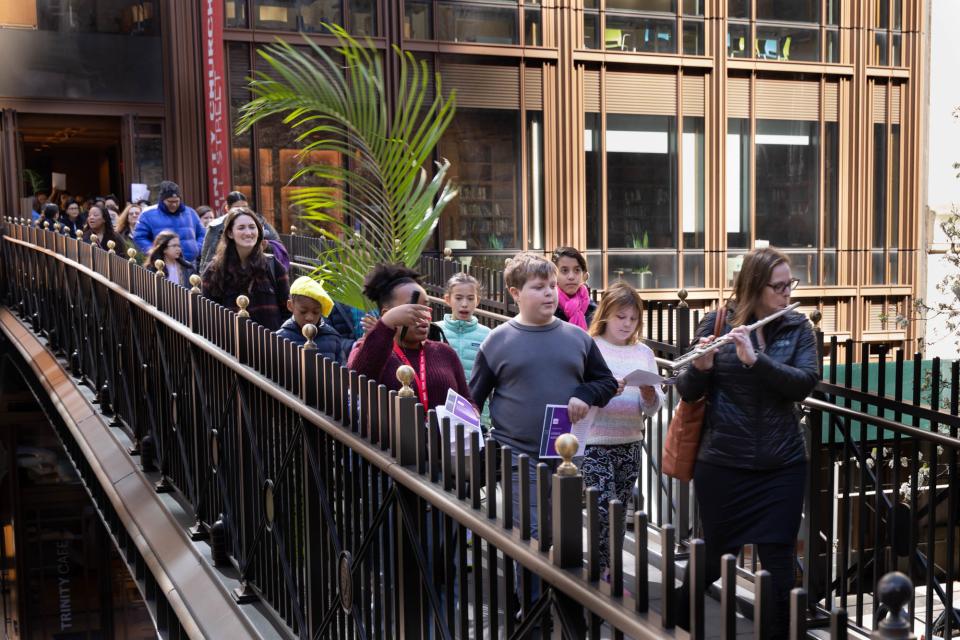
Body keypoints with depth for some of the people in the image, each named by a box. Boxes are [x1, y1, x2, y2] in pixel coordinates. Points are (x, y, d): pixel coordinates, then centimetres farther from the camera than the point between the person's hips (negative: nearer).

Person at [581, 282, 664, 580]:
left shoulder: (643, 352, 9)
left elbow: (653, 408, 8)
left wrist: (649, 393, -14)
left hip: (630, 443, 5)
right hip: (595, 443, -5)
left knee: (620, 512, 10)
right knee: (605, 512, -10)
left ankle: (609, 575, 23)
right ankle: (601, 577, 2)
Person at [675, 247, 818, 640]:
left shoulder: (798, 328, 2)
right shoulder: (716, 323, -2)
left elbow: (804, 384, -13)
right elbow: (688, 392, -5)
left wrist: (755, 358, -26)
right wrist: (700, 367, -27)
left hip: (782, 466, 1)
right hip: (722, 465, -1)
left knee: (779, 565, 3)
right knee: (716, 559, 10)